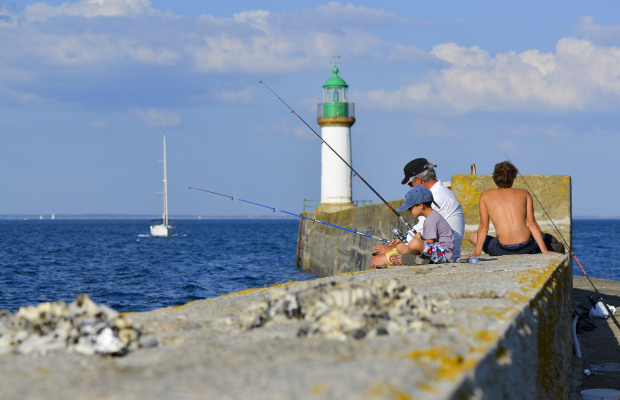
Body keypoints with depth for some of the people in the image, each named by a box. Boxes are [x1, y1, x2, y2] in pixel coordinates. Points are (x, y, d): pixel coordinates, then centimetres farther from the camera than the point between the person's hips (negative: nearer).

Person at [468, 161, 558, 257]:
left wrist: (477, 253, 3)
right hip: (526, 248, 2)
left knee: (472, 236, 25)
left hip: (503, 249, -2)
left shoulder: (485, 195, 9)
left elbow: (484, 226, 3)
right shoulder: (525, 194, 11)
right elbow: (532, 224, 4)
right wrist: (544, 251, 3)